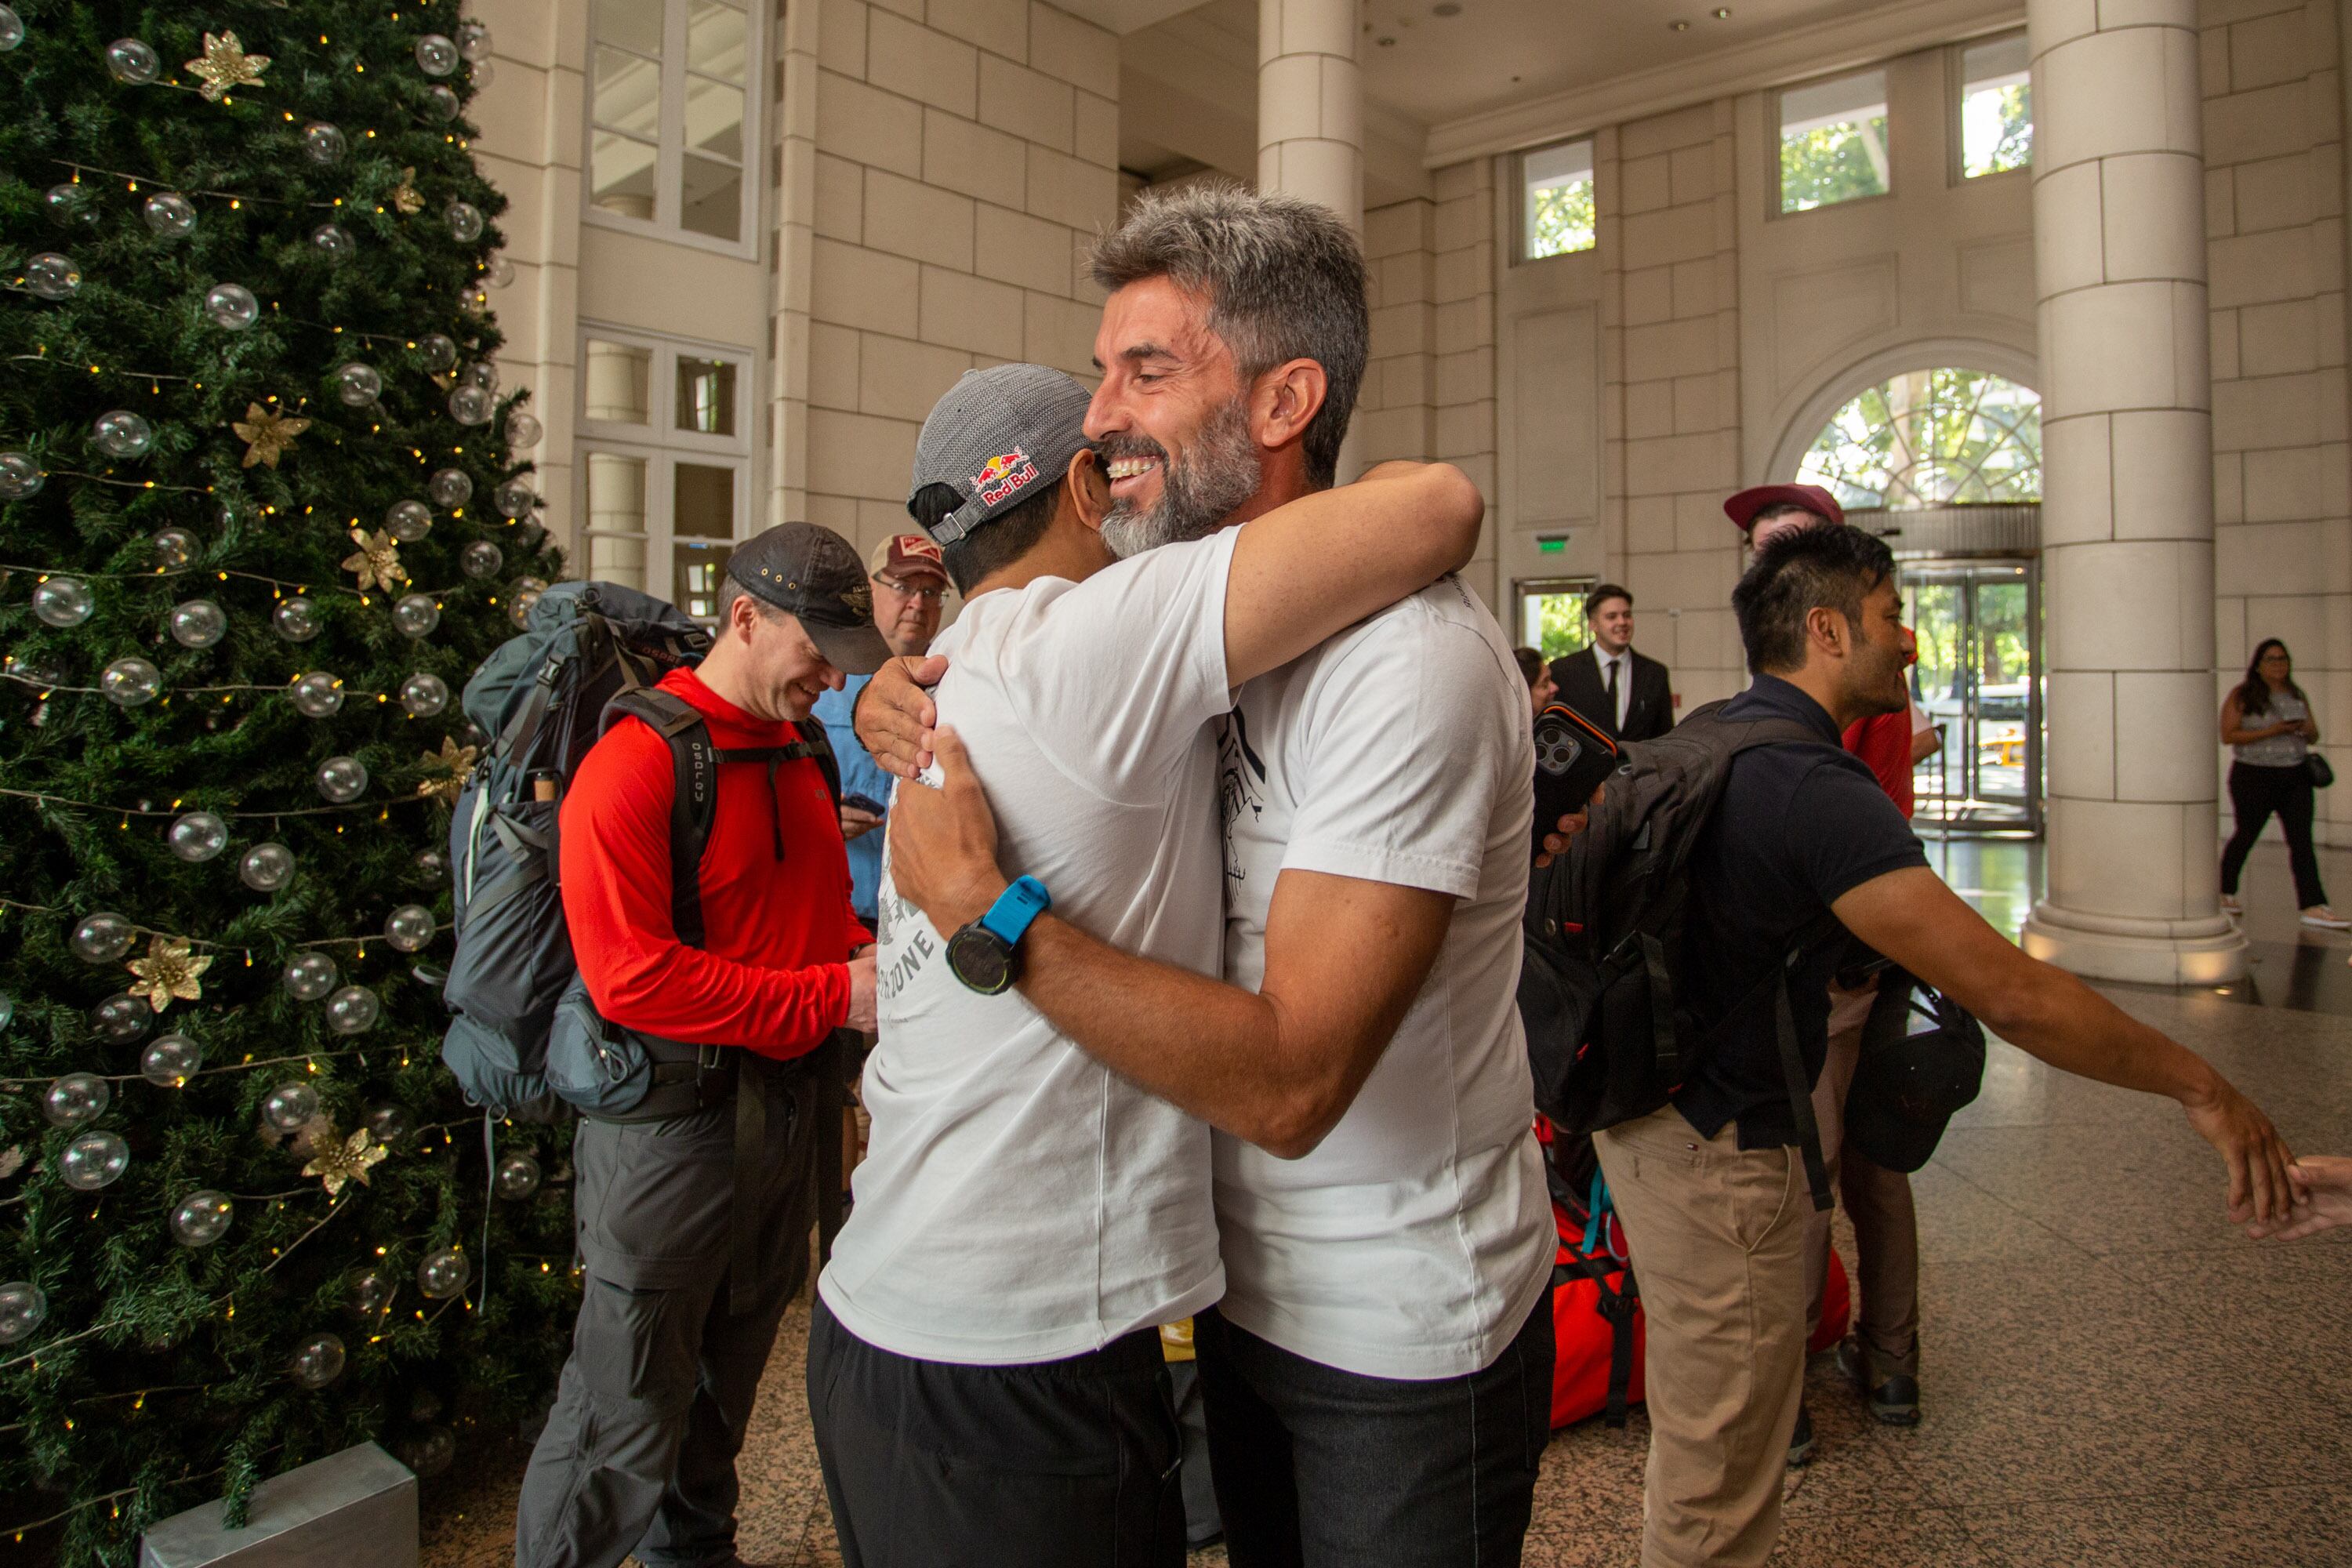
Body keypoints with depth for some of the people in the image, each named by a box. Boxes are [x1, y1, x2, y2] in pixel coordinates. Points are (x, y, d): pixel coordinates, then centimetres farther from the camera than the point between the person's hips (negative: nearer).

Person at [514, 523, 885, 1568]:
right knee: (627, 1416, 3)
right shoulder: (634, 765, -16)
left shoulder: (803, 759, 9)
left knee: (726, 1381, 24)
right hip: (674, 1120, -8)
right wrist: (832, 998, -22)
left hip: (788, 1113, 8)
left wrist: (874, 958, 0)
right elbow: (627, 976, -23)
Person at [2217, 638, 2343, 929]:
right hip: (2254, 777, -4)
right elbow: (2227, 735, -13)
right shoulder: (2242, 696, -5)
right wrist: (2271, 731, -20)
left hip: (2295, 777, 4)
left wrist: (2309, 729, -6)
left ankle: (2314, 907, -11)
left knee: (2302, 839, -6)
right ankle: (2225, 892, 28)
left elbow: (2314, 738, 17)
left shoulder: (2297, 696, 11)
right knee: (2246, 836, 8)